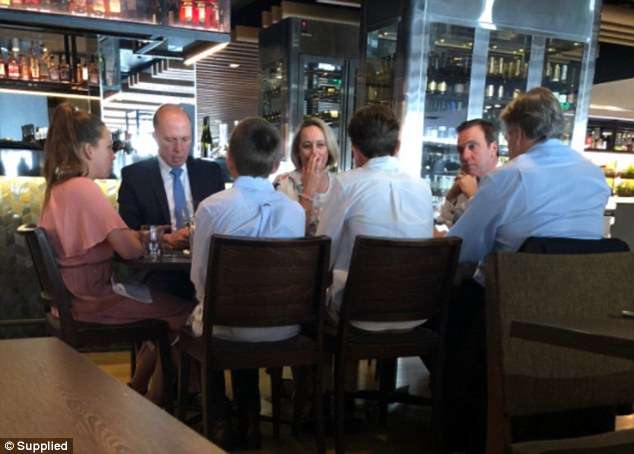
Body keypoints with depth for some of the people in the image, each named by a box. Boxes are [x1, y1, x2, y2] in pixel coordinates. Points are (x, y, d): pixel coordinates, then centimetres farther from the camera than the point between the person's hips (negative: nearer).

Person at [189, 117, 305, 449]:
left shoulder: (212, 207, -13)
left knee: (198, 318, 30)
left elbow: (199, 276, -7)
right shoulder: (295, 210, -6)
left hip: (228, 325, -2)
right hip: (283, 327, 3)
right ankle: (248, 422, 41)